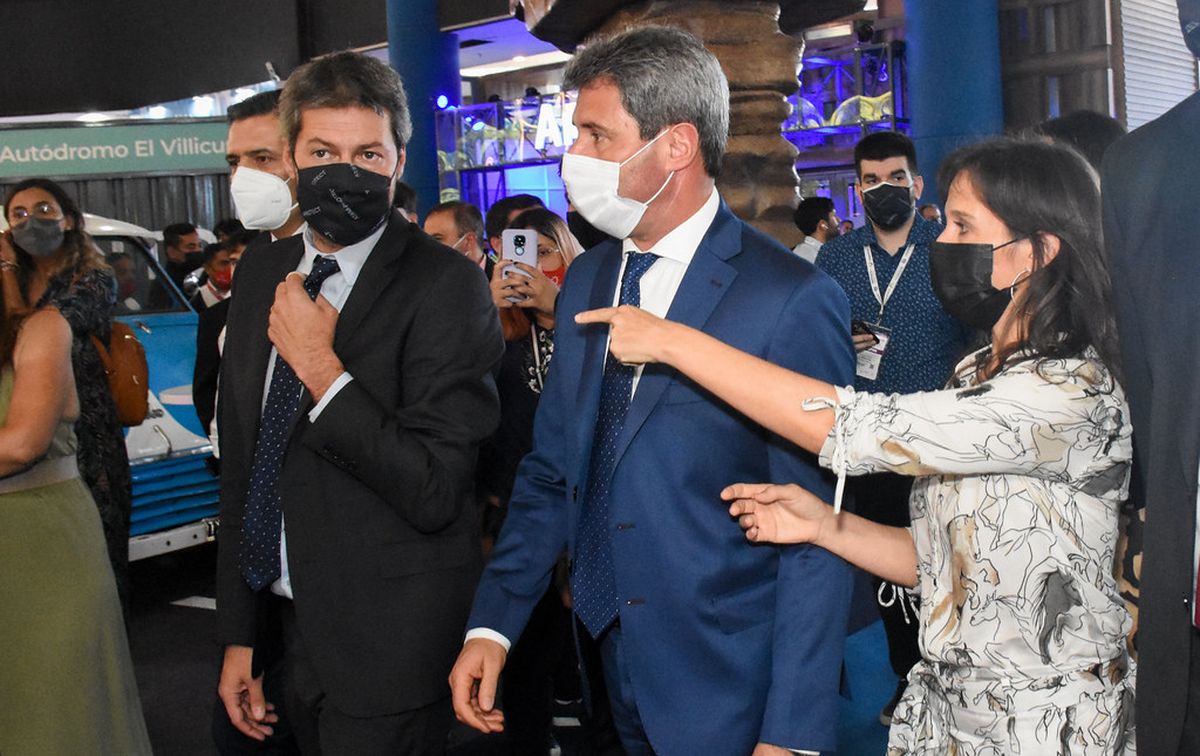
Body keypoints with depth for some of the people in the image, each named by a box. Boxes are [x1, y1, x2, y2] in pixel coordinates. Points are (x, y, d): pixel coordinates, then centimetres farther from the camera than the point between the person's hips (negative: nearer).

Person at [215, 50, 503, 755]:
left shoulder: (447, 284, -16)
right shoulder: (261, 273, 5)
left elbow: (434, 492, -22)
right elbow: (241, 464, 10)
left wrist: (321, 367, -23)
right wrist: (241, 634, 12)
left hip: (389, 645, -6)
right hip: (291, 632, 7)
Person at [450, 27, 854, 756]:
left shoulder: (793, 299, -16)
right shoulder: (587, 280, 6)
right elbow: (552, 471, 9)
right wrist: (493, 622, 2)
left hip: (731, 692, -6)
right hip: (615, 664, 6)